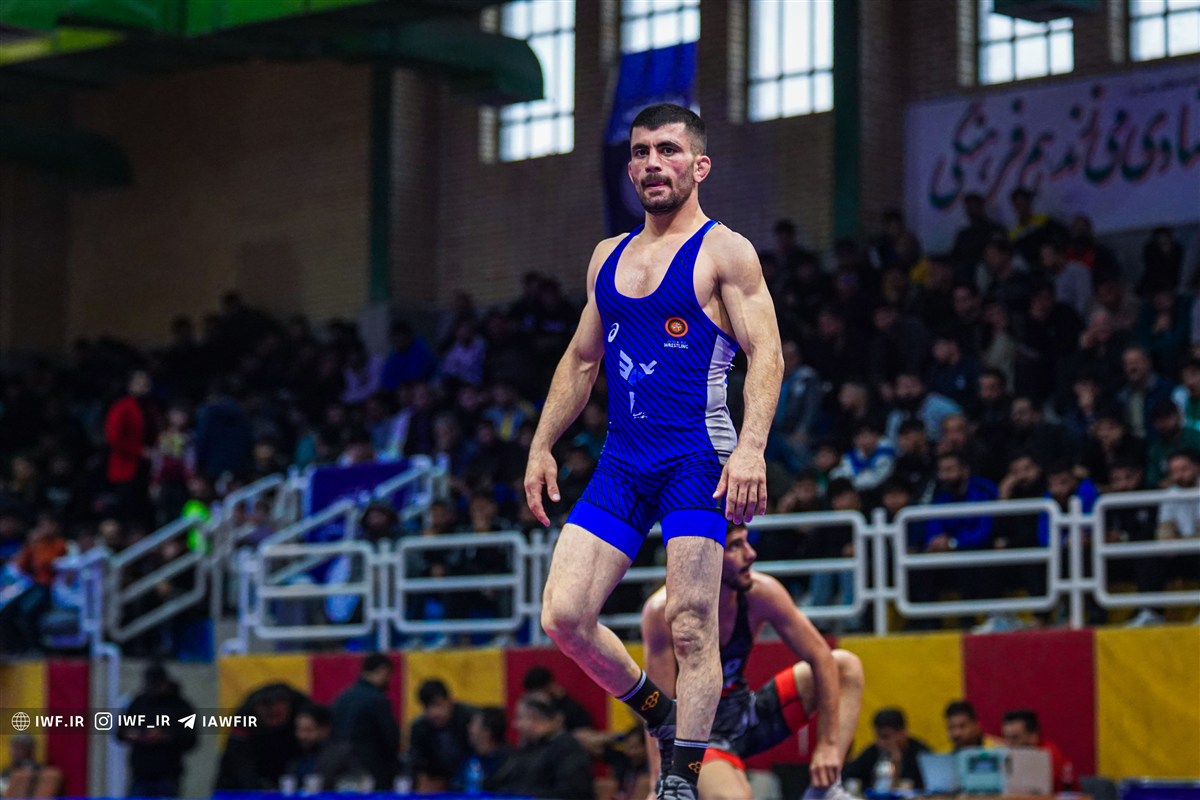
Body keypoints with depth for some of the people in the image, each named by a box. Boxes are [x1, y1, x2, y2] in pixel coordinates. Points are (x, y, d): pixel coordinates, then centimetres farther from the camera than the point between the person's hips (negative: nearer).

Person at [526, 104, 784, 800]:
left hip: (697, 458, -6)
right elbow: (582, 360, 25)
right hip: (622, 462, 6)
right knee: (564, 617, -3)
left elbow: (766, 356, -10)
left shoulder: (725, 252, -2)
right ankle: (659, 713, 18)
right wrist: (543, 444, 18)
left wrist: (751, 448, -23)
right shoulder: (608, 257, 17)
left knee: (691, 628, -8)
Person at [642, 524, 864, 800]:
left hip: (748, 713, 6)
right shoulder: (664, 610, -26)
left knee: (847, 666, -5)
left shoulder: (760, 593, -15)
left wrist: (827, 744, -12)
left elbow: (822, 659, -8)